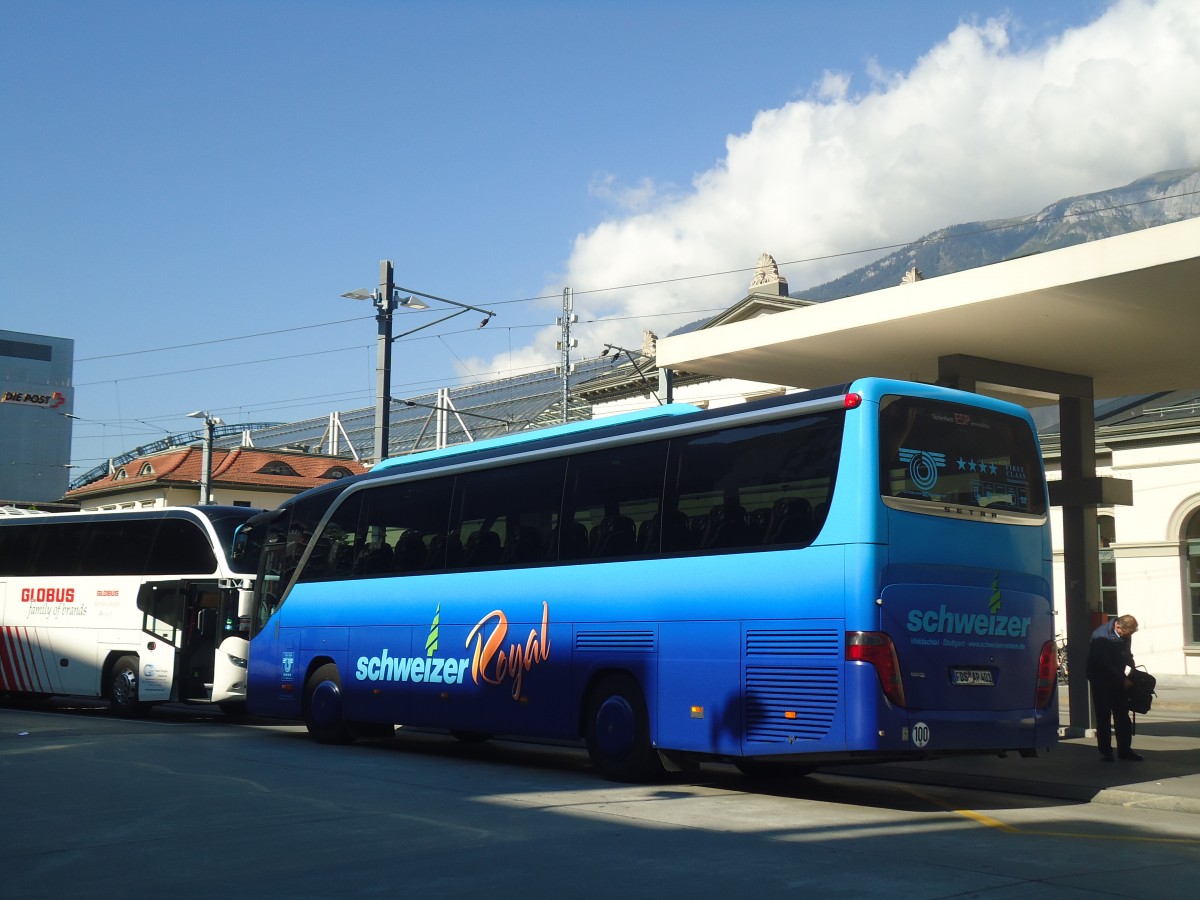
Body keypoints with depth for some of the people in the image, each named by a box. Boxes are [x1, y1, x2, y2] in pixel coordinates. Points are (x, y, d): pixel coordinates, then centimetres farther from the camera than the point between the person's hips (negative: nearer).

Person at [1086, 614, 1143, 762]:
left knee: (1122, 713, 5)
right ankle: (1105, 751, 3)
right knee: (1104, 715, -4)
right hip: (1100, 676, -6)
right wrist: (1123, 680, -25)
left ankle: (1124, 749, 11)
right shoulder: (1100, 636, -26)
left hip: (1116, 677, 6)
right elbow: (1105, 664, -27)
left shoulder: (1125, 634, -5)